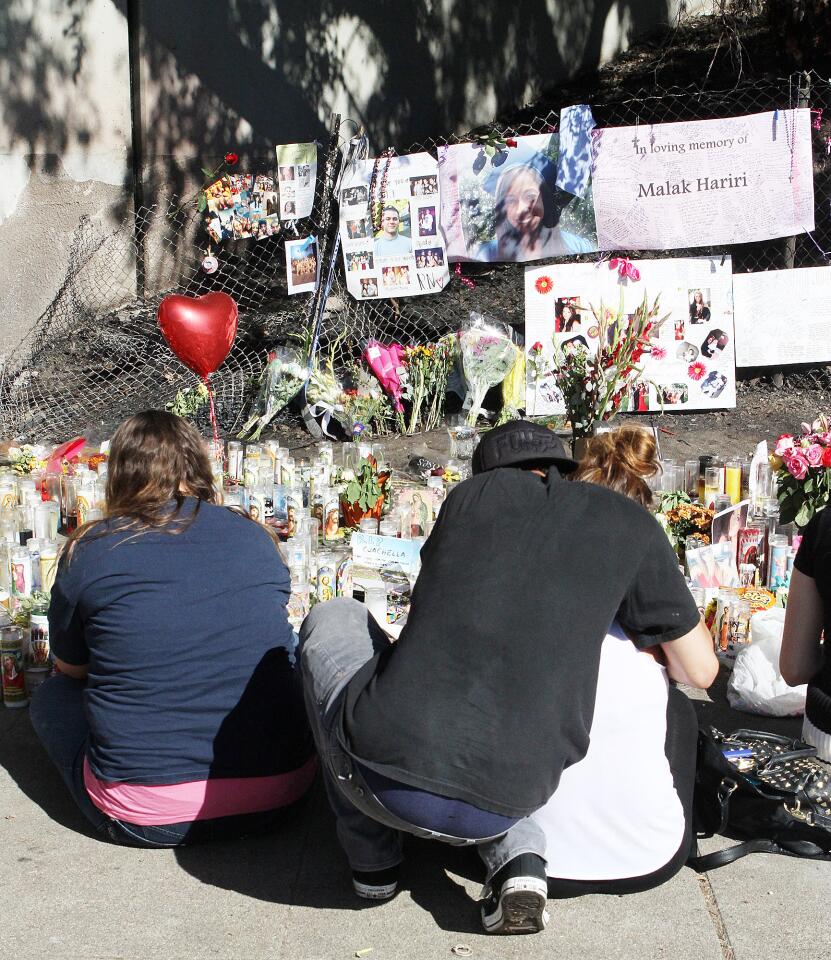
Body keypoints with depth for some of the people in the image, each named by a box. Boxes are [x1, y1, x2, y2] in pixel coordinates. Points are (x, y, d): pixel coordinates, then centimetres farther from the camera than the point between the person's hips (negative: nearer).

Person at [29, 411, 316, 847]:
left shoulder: (87, 551, -3)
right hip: (279, 795, 2)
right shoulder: (255, 536, 4)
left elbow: (70, 668, 11)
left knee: (53, 695, 23)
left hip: (144, 817, -2)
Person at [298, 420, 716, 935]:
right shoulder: (629, 521, 10)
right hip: (500, 807, 2)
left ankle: (373, 862, 28)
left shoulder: (469, 494, 13)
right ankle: (518, 857, 9)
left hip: (384, 777, -2)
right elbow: (700, 671, 16)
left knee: (333, 619, 28)